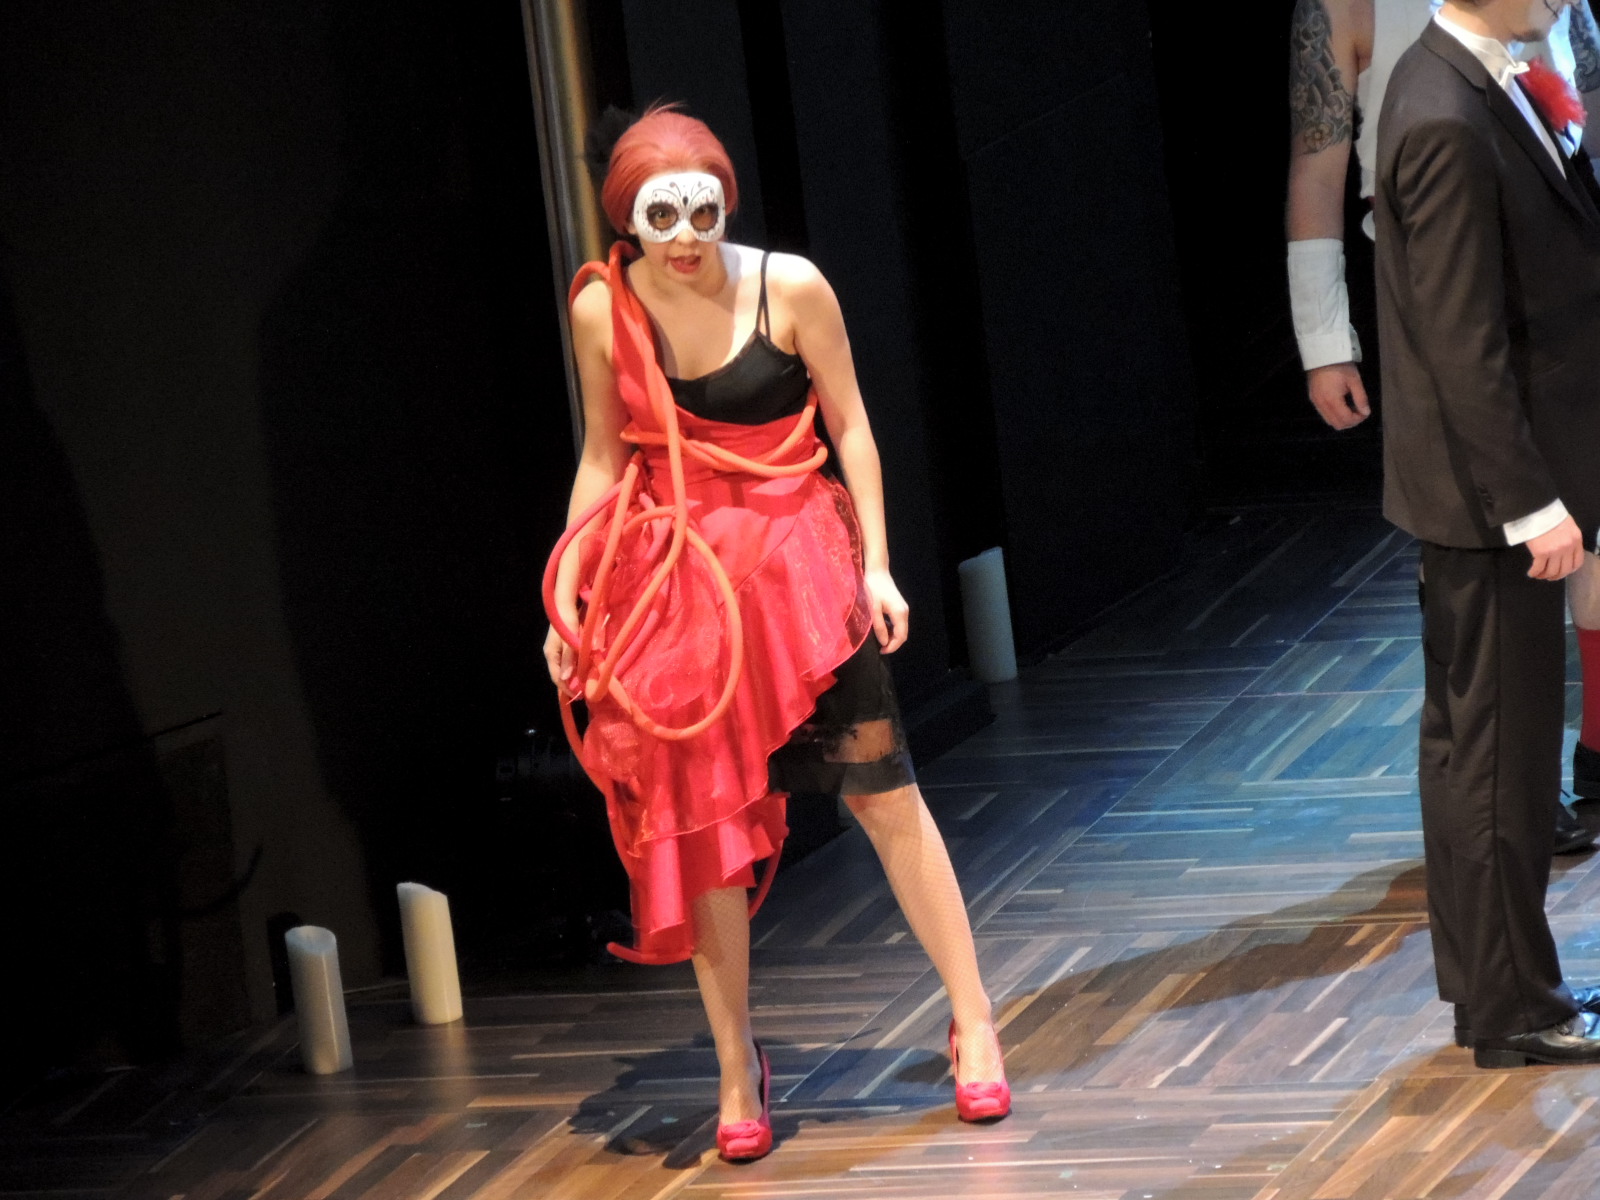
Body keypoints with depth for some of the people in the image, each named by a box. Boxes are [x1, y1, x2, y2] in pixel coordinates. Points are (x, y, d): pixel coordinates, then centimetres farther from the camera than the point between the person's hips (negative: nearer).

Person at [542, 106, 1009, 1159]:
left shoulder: (790, 288, -9)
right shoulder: (604, 310, -3)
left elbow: (850, 428, -1)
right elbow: (603, 459, 7)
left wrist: (876, 564, -4)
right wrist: (567, 598, 4)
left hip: (797, 566, -2)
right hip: (674, 584, 2)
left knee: (884, 792, -2)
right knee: (700, 824, 5)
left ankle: (975, 1024, 10)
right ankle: (738, 1071, 16)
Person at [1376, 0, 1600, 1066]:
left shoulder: (1485, 87, 8)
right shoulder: (1449, 124, -24)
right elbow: (1464, 348, -23)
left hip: (1492, 486, 10)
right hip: (1490, 492, -10)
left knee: (1474, 740, 18)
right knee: (1500, 748, 0)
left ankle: (1493, 981, 29)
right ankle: (1512, 1008, 10)